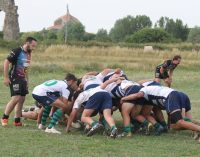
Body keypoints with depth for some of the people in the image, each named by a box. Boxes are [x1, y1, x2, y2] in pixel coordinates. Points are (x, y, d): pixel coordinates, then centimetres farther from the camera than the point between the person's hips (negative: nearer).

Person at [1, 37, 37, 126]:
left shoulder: (28, 54, 10)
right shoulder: (17, 52, -15)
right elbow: (6, 63, -15)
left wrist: (27, 79, 19)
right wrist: (6, 78, -17)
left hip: (23, 79, 8)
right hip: (15, 78, -8)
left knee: (22, 99, 7)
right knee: (16, 98, -16)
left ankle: (17, 121, 14)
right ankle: (4, 118, -2)